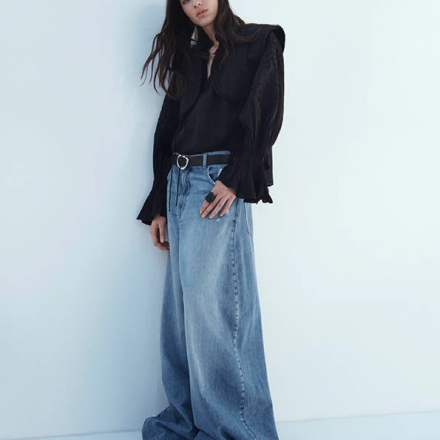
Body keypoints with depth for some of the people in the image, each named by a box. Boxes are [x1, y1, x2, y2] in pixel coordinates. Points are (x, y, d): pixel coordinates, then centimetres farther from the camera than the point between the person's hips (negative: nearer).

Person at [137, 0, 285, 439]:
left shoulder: (259, 43, 6)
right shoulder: (188, 58, 22)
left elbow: (265, 117, -6)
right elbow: (168, 131, 18)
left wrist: (234, 180, -18)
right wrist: (158, 205, 13)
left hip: (219, 186, -6)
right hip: (179, 184, 7)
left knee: (211, 307, -10)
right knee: (180, 308, 6)